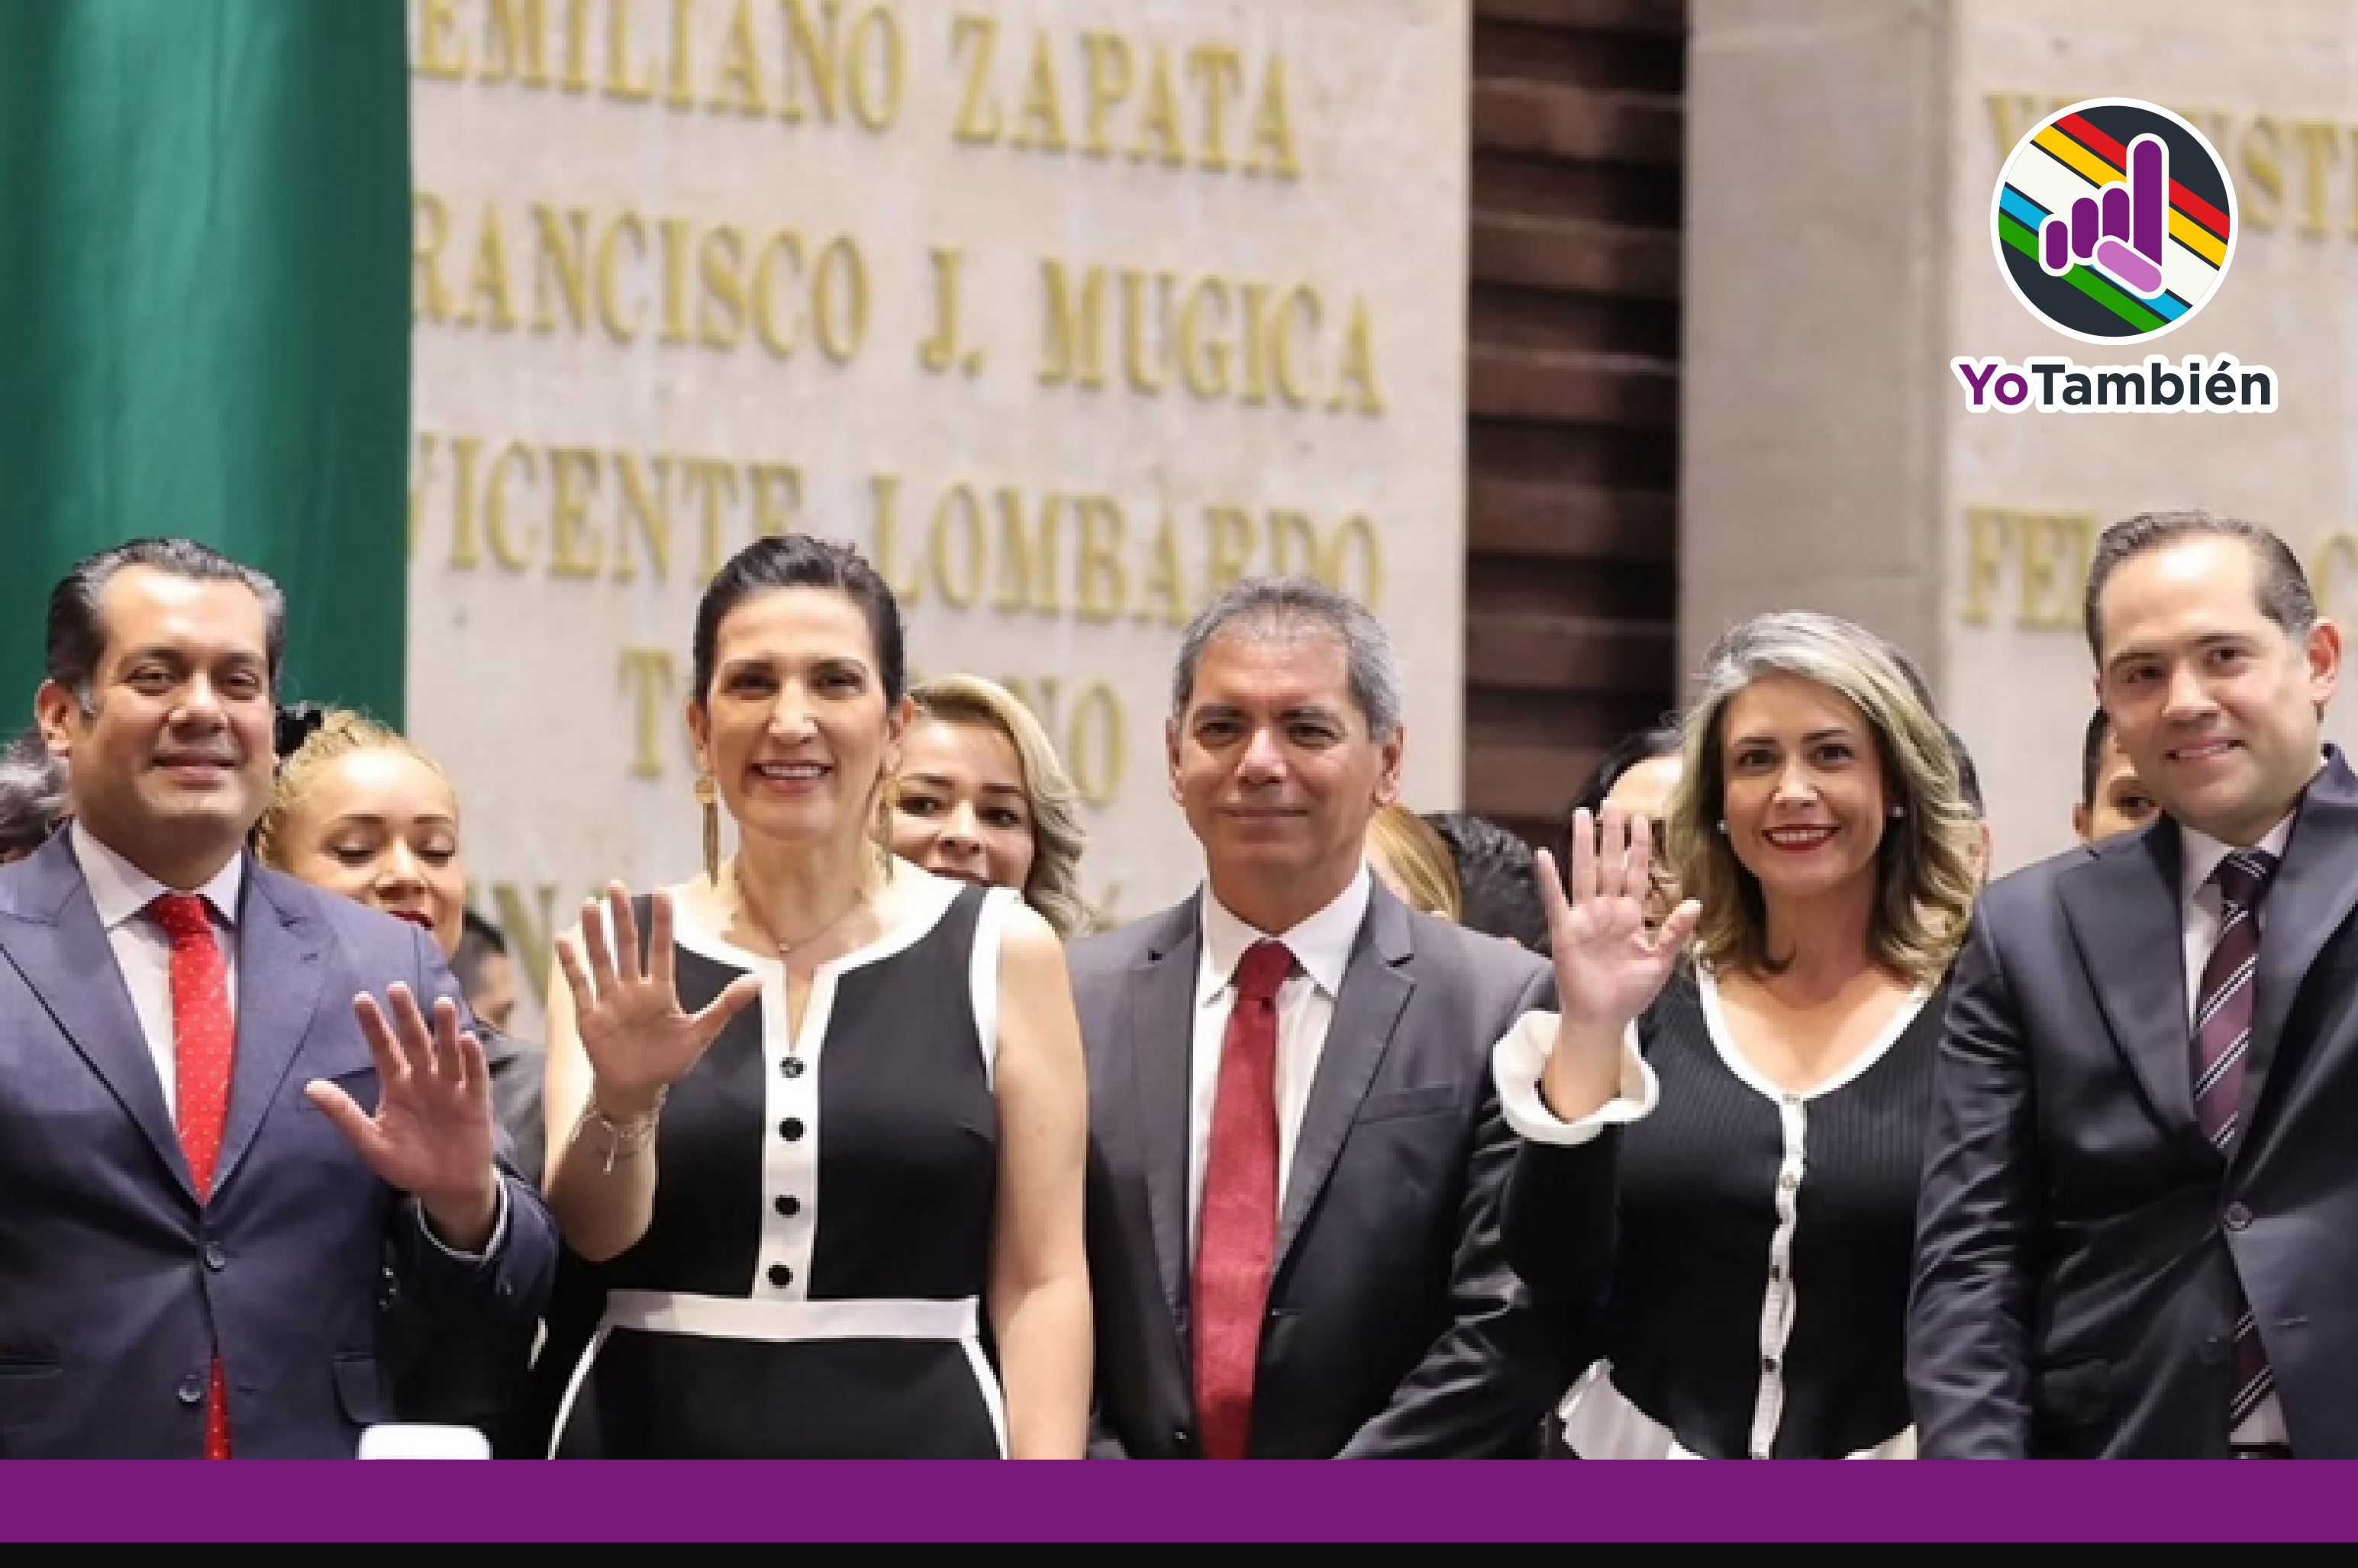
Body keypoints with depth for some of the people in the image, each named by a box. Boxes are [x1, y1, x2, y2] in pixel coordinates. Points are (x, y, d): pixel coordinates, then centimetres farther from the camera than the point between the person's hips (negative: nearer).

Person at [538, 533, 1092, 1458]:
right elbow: (592, 1232, -6)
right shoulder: (622, 958, 4)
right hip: (646, 1450, 1)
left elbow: (1042, 1281, -2)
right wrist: (621, 1105, -25)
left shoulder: (1001, 951, 0)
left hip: (915, 1449, -1)